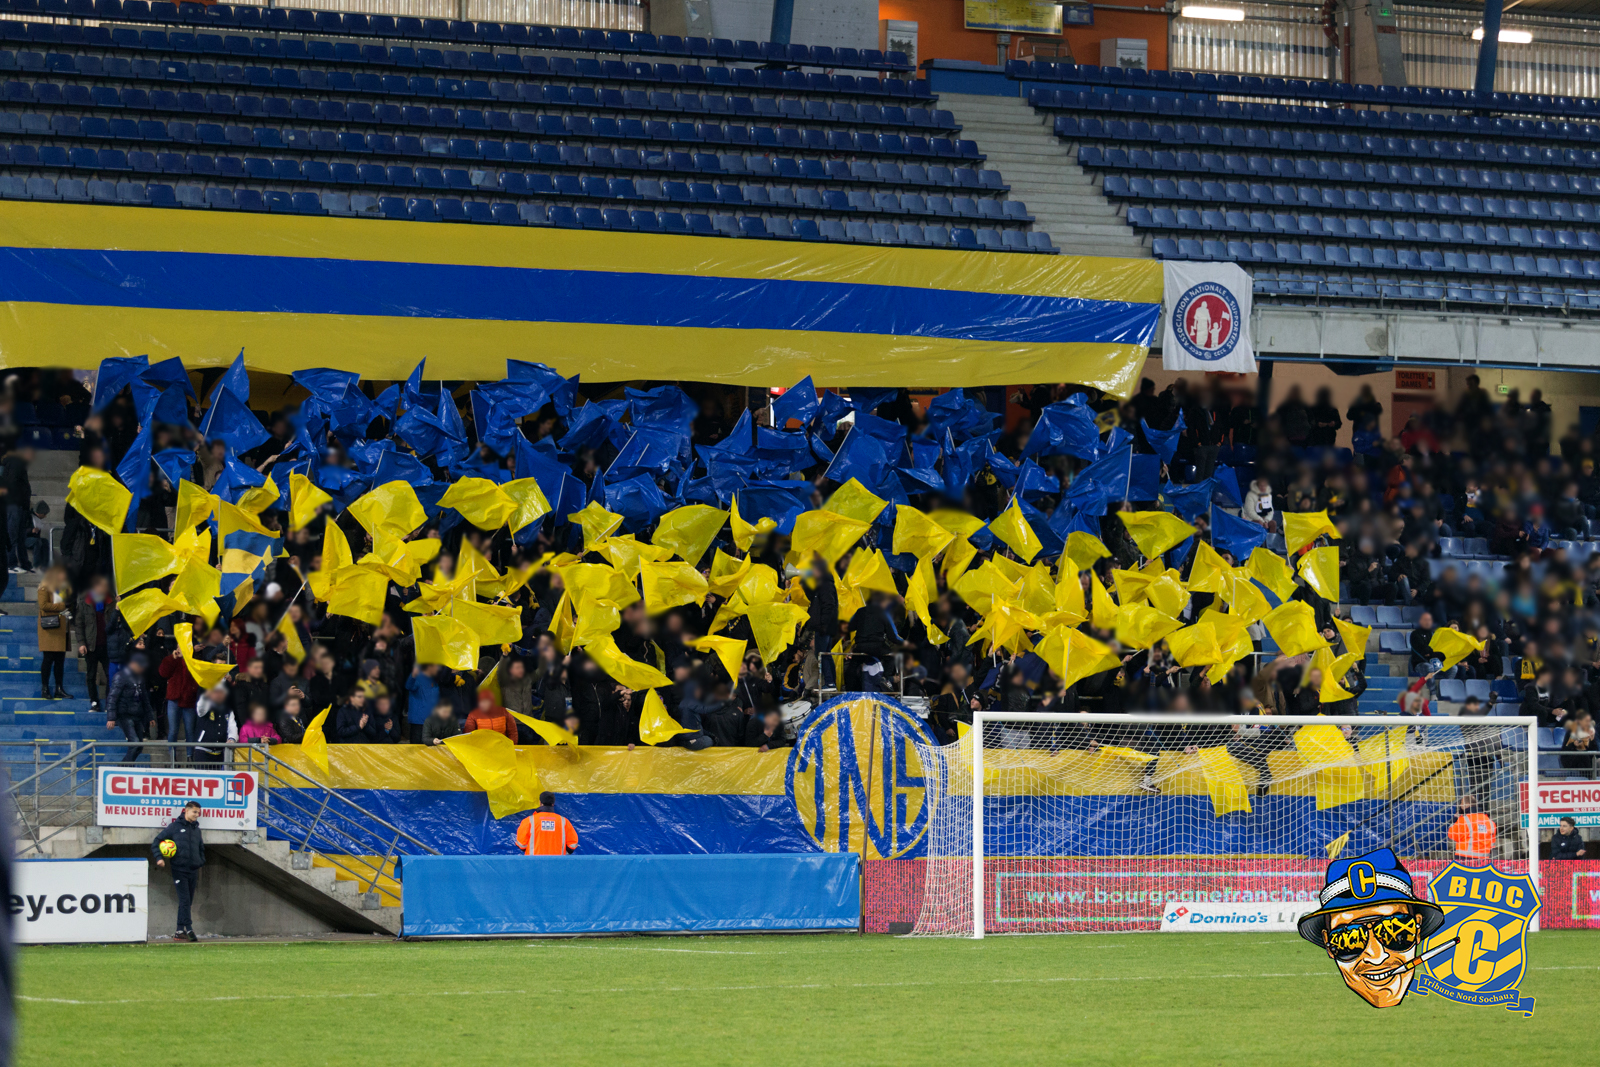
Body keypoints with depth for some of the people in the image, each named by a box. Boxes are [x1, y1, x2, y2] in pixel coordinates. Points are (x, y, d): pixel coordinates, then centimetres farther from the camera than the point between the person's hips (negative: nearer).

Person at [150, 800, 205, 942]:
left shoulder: (196, 829, 17)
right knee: (184, 900, -15)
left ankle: (180, 932, 11)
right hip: (179, 870, -6)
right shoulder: (175, 826, 1)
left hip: (193, 871, 6)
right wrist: (159, 858, -11)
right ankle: (188, 929, -21)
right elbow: (156, 842, 2)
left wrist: (201, 861, 12)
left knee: (187, 903, 7)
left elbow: (201, 848, 30)